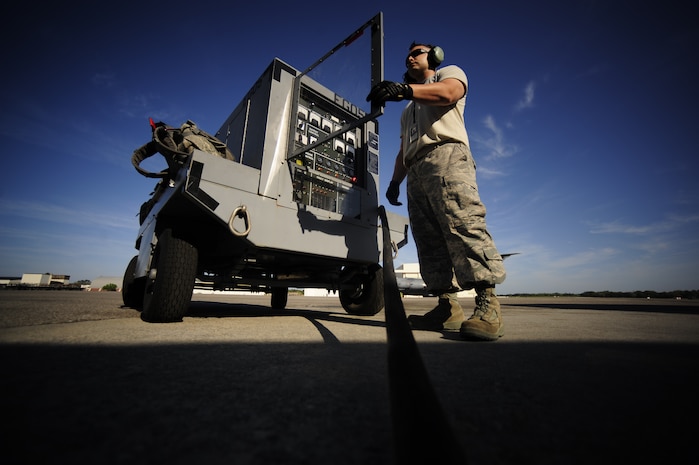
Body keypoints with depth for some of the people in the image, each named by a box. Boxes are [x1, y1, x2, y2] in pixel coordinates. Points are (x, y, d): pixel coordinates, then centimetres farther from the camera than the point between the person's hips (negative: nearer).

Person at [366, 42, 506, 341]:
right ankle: (447, 306, -7)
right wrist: (395, 181, 16)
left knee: (464, 225, -24)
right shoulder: (408, 109, 40)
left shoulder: (450, 72, 22)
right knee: (428, 240, -7)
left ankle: (487, 305, -26)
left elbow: (447, 92, -5)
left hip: (446, 156, -6)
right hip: (416, 171, 7)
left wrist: (404, 89, -22)